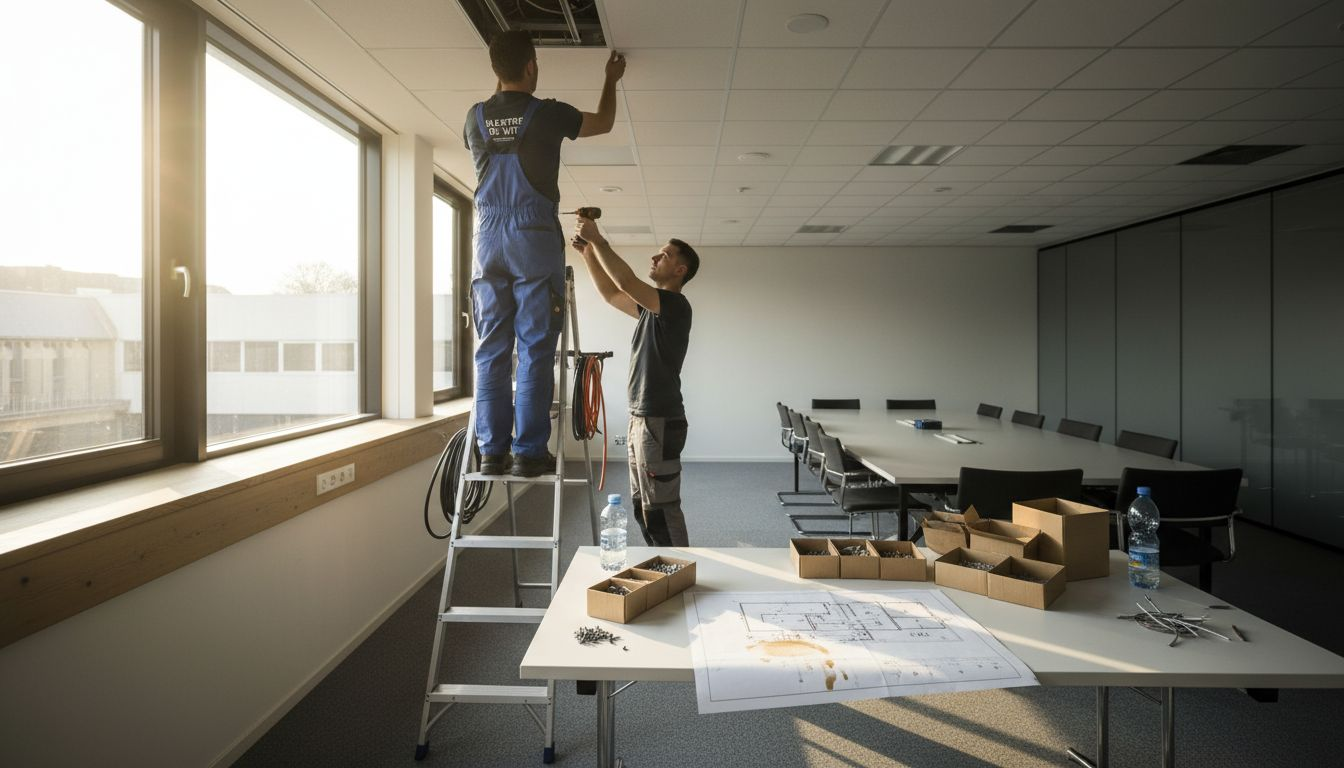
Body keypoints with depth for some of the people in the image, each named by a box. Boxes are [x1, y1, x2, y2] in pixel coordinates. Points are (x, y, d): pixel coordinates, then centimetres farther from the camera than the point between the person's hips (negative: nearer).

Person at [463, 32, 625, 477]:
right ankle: (529, 451, -4)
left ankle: (492, 451, 4)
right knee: (534, 349, -4)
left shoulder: (475, 118, 10)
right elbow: (603, 122, 17)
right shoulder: (547, 113, -1)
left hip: (489, 240, 4)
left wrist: (502, 90, 47)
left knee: (491, 351, 3)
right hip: (535, 239, -4)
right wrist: (611, 80, 34)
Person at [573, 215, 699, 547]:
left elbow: (625, 281, -22)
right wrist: (588, 253, 16)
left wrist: (598, 239, -15)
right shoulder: (651, 308, 16)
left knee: (660, 508, -7)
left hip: (659, 421, -10)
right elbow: (611, 294, 25)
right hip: (641, 418, 10)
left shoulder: (675, 305, -12)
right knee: (642, 506, 16)